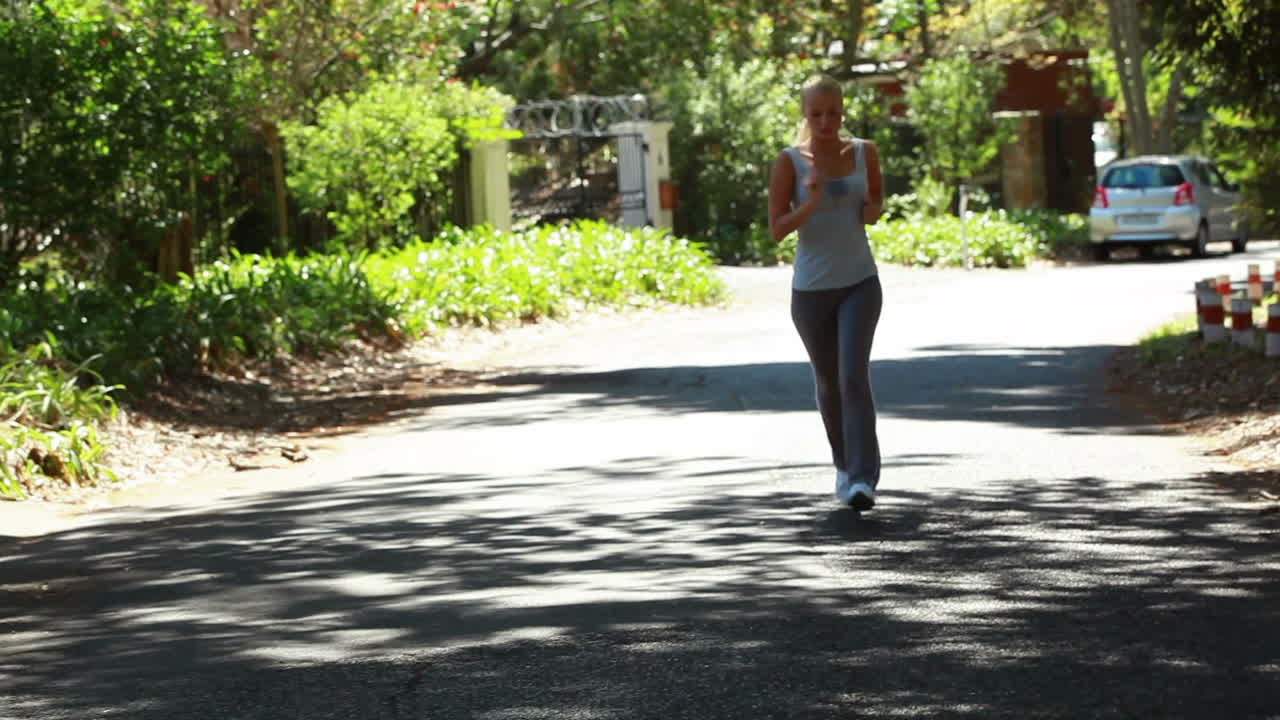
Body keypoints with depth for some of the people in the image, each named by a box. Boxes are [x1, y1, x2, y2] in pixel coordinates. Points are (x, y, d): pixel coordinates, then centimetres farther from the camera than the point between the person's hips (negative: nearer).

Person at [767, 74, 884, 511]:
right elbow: (776, 230, -11)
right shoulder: (788, 161, -9)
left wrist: (873, 212, -9)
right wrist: (811, 203, -29)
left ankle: (863, 481, -24)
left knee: (854, 375, -19)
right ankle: (845, 464, 41)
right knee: (828, 381, 15)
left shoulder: (864, 151, -2)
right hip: (811, 289, 0)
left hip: (860, 283, 0)